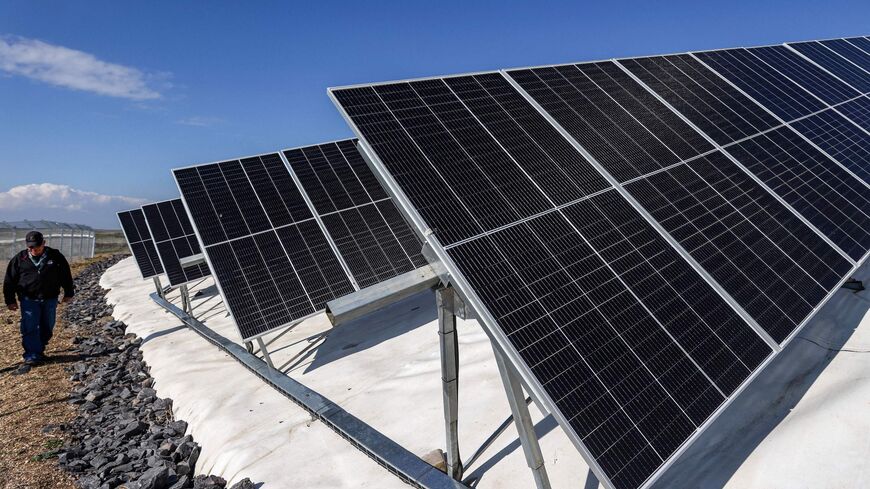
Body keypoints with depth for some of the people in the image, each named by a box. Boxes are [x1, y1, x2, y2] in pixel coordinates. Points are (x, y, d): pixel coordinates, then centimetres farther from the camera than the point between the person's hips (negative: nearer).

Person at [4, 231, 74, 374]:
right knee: (30, 329, -7)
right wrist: (10, 300, 4)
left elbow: (66, 275, 8)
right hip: (29, 299, -1)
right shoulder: (20, 259, -2)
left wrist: (69, 293, 9)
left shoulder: (55, 256, -1)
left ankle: (38, 351, 27)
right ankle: (31, 357, -3)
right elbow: (10, 280, 4)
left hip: (50, 299, 1)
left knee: (47, 328, 9)